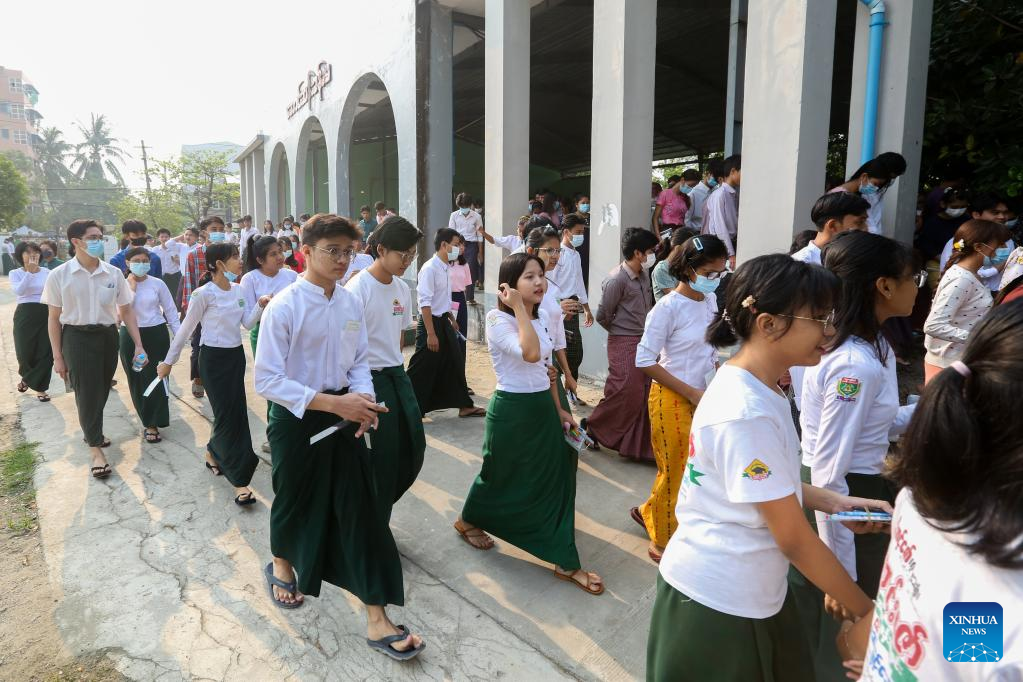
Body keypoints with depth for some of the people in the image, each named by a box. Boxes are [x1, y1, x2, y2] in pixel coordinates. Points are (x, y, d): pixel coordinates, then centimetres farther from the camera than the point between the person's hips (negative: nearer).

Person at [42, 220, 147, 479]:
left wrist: (138, 345, -1)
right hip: (77, 338, -3)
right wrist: (58, 356, -2)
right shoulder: (59, 275, -7)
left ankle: (93, 431, 41)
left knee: (102, 391, 15)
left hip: (108, 336, 3)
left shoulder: (113, 273, -2)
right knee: (86, 393, 0)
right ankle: (96, 450, 11)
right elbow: (54, 319, -1)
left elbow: (126, 312, 5)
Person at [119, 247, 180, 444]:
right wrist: (131, 287, -15)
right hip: (130, 336, 1)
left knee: (156, 379, 1)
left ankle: (152, 424, 12)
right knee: (136, 380, 8)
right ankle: (148, 420, 24)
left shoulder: (158, 284, -2)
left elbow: (170, 310, 3)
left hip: (156, 334, -1)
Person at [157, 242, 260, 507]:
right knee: (228, 414, -5)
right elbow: (186, 329, -6)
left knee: (236, 411, 11)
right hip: (214, 357, -7)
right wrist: (169, 361, 0)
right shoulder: (203, 294, -14)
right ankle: (239, 480, 1)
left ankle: (213, 452, 39)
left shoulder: (238, 290, 4)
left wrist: (261, 305, -13)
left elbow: (247, 323, 3)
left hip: (236, 355, 7)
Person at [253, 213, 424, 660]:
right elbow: (267, 379, -19)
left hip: (343, 414, 4)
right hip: (295, 419, -4)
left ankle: (377, 619, 13)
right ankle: (282, 565, 54)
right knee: (296, 501, 18)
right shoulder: (284, 307, -17)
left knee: (362, 508, 2)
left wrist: (362, 397, -14)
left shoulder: (352, 303, -2)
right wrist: (333, 403, -26)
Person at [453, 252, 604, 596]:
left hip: (543, 407, 7)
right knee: (501, 475, 12)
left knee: (556, 478, 9)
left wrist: (558, 409, 14)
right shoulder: (497, 319, -18)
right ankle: (468, 521, 43)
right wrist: (519, 307, -28)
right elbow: (531, 354, -35)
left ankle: (566, 562, 23)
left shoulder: (543, 316, 5)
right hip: (511, 410, -7)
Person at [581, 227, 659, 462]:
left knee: (643, 393, 8)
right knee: (625, 393, -7)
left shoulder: (644, 275, 9)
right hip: (623, 344, -8)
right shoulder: (617, 279, -16)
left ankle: (639, 445, 19)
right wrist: (621, 330, 4)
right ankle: (591, 426, 14)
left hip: (643, 341, 8)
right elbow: (602, 315, -11)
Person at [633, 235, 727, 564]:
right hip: (672, 399, -7)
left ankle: (648, 513, 37)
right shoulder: (668, 307, -17)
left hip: (702, 396, 7)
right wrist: (691, 392, -16)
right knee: (676, 472, 5)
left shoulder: (710, 300, 3)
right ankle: (662, 544, 25)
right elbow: (645, 360, -17)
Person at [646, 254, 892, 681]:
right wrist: (865, 611, -10)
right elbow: (794, 538, -21)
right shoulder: (747, 413, -28)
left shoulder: (752, 388, 2)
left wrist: (831, 501, 1)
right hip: (718, 602, -8)